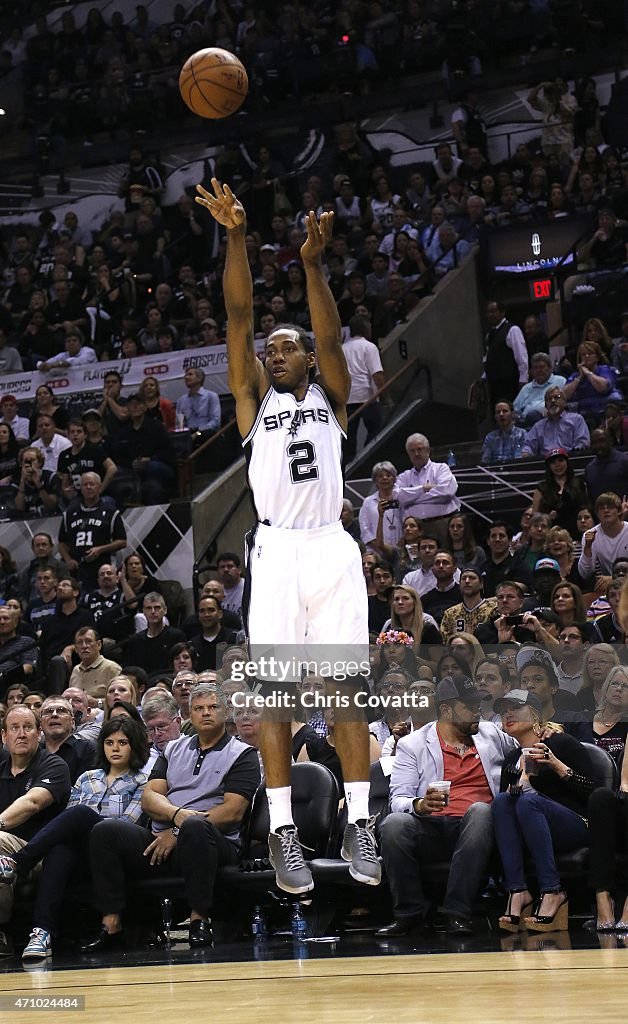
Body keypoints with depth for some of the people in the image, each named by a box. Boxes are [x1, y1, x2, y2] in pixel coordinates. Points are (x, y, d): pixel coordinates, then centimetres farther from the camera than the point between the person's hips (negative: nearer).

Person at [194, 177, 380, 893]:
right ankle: (282, 829, -4)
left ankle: (358, 821, 2)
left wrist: (313, 265, -20)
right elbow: (239, 316, 2)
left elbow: (330, 335, -4)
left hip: (332, 546, 0)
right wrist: (237, 237, -10)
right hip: (275, 549, 0)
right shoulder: (255, 398, 14)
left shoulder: (330, 396, 14)